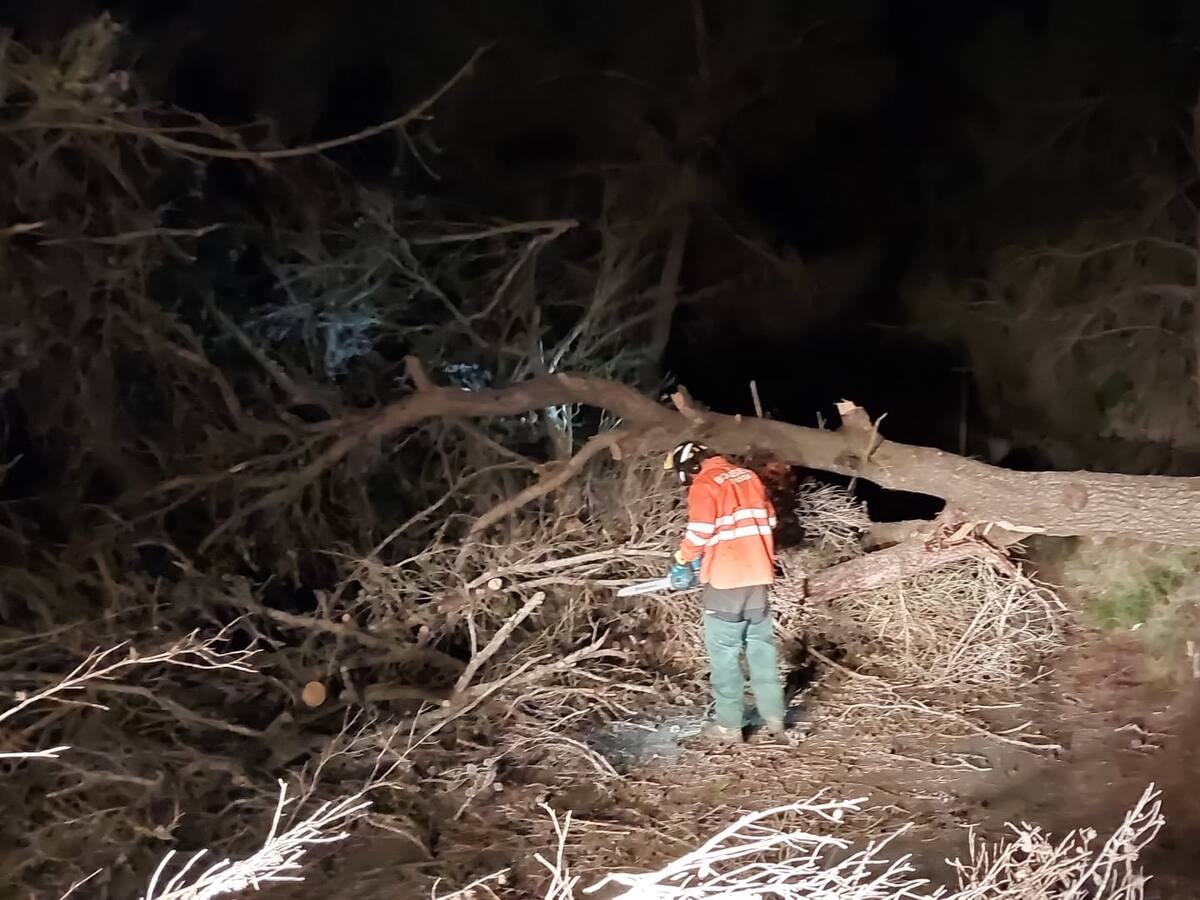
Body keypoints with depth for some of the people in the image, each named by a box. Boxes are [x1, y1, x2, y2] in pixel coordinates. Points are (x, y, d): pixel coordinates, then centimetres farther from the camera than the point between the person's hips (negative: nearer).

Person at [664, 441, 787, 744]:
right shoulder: (748, 477, 12)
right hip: (758, 577, 7)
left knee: (725, 654, 1)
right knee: (762, 647, 15)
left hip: (725, 581, -7)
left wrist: (681, 562, -1)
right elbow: (769, 522, 15)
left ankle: (729, 726, 5)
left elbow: (699, 533, -17)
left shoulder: (704, 485, -10)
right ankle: (774, 718, 19)